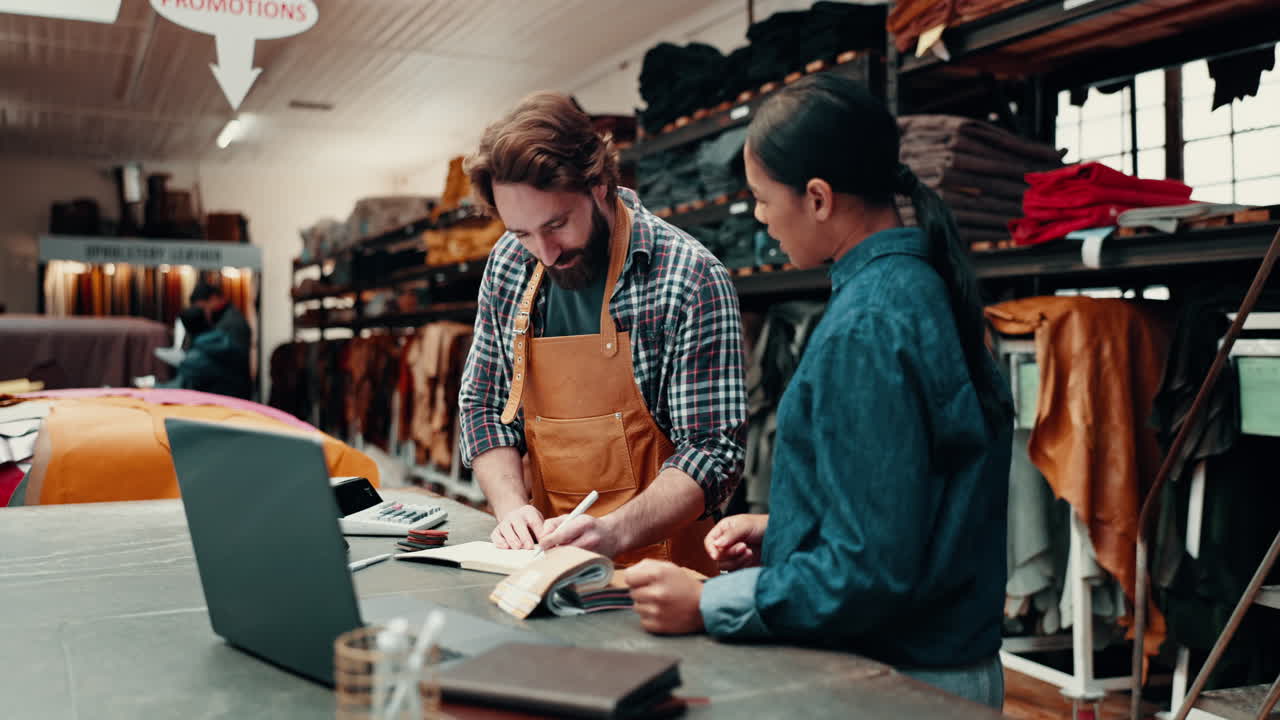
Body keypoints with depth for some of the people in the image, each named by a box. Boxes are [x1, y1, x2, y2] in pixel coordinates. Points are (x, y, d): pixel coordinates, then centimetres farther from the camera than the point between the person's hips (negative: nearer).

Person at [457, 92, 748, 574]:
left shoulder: (690, 280, -12)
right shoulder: (508, 266, 5)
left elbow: (712, 449, -12)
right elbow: (482, 405, 12)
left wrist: (616, 532, -24)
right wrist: (511, 505, -4)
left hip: (657, 564, -2)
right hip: (546, 553, 3)